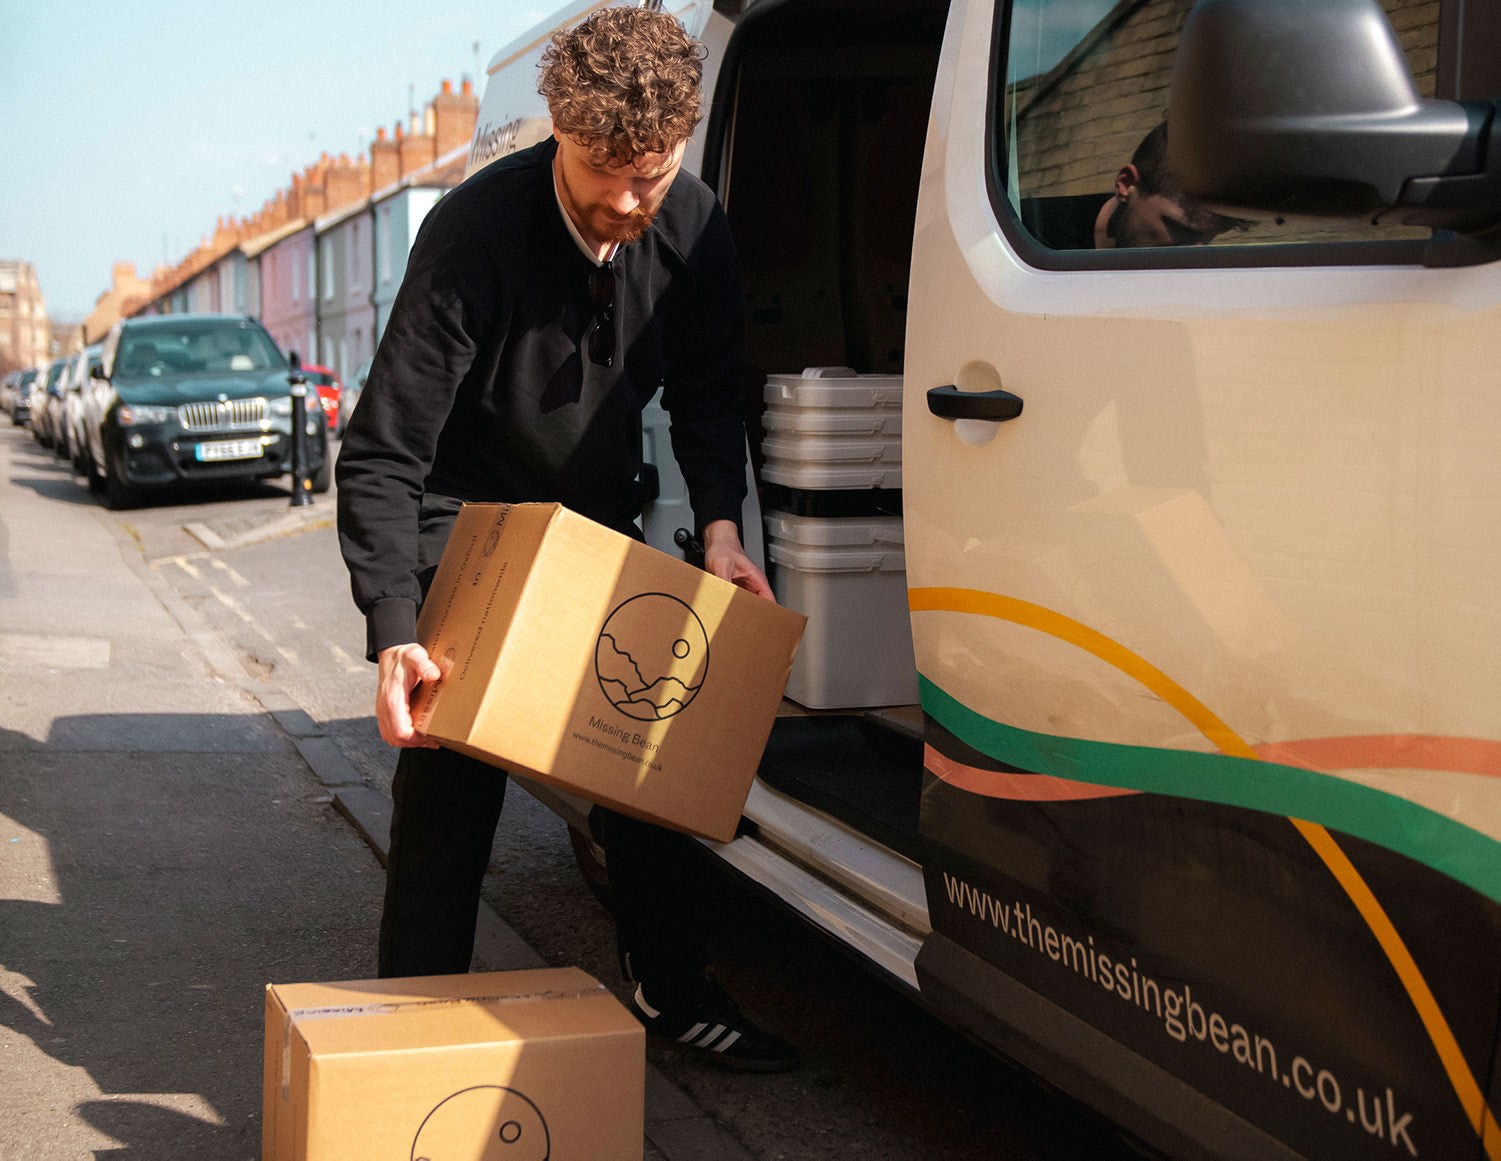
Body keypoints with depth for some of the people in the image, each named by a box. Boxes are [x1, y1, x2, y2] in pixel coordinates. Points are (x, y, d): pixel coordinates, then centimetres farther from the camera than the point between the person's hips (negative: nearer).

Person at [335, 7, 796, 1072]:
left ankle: (673, 991, 24)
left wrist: (720, 525, -13)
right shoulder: (475, 234, -29)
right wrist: (395, 632, -37)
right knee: (448, 784, -8)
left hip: (603, 525, 5)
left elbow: (708, 393, 4)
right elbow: (382, 453, -28)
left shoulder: (692, 229, -13)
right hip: (470, 525, -5)